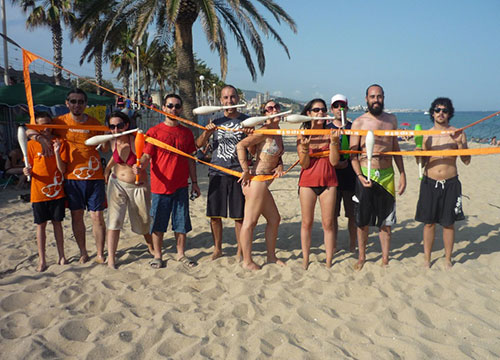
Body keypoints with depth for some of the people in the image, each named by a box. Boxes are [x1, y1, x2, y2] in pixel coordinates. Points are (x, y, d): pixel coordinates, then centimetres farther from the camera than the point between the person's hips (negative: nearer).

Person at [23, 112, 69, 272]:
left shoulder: (60, 143, -2)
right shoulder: (31, 144, -2)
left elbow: (62, 170, -8)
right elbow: (30, 168, 3)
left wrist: (57, 152, -21)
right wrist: (27, 171, -20)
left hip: (57, 191, 0)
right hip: (39, 191, 0)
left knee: (57, 222, 10)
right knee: (41, 224, 5)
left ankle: (61, 256, 21)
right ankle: (42, 260, 14)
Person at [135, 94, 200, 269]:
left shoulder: (186, 133, 9)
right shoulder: (154, 132, -2)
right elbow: (147, 156, -6)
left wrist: (194, 182, 12)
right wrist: (139, 165, -29)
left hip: (181, 186, 3)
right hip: (160, 186, -3)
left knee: (181, 222, 9)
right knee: (158, 223, 5)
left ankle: (181, 254, 24)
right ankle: (157, 255, 19)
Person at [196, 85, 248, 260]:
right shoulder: (216, 121, 11)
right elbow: (199, 145, 4)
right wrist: (207, 132, -14)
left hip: (238, 173, -2)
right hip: (217, 173, 2)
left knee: (239, 216, 1)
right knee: (214, 214, 5)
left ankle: (240, 250, 15)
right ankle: (217, 249, 21)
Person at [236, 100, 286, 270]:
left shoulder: (278, 133, 14)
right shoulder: (265, 131, -13)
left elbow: (277, 156, 23)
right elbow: (241, 145, -20)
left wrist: (279, 166, 0)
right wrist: (246, 171, -18)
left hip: (263, 183, 10)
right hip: (255, 180, -10)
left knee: (274, 219, 17)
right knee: (250, 221, -2)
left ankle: (271, 256, 30)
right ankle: (247, 261, 9)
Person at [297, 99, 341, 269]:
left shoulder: (331, 133, 0)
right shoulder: (302, 135, -1)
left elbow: (334, 161, -6)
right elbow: (304, 164, -5)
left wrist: (334, 141, -18)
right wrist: (305, 147, -23)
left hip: (328, 182, 1)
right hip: (308, 182, 0)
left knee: (328, 223, 4)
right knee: (307, 223, 5)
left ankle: (329, 262, 14)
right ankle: (305, 260, 17)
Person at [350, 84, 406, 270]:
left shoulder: (391, 120, 8)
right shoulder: (359, 123, -3)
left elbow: (396, 148, 14)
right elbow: (353, 153, -4)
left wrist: (402, 174, 9)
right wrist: (360, 176, -17)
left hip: (387, 175, 3)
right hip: (365, 175, -2)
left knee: (385, 220, 9)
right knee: (363, 220, 6)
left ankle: (385, 259, 21)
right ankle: (362, 256, 23)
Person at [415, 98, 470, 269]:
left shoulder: (457, 134, 2)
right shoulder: (426, 135, 5)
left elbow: (467, 161, 1)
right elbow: (421, 163, 5)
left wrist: (460, 143, -14)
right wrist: (423, 146, -12)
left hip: (450, 183, 0)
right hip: (430, 182, 1)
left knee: (449, 223, 8)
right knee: (429, 223, 6)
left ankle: (448, 259, 23)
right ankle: (427, 258, 19)